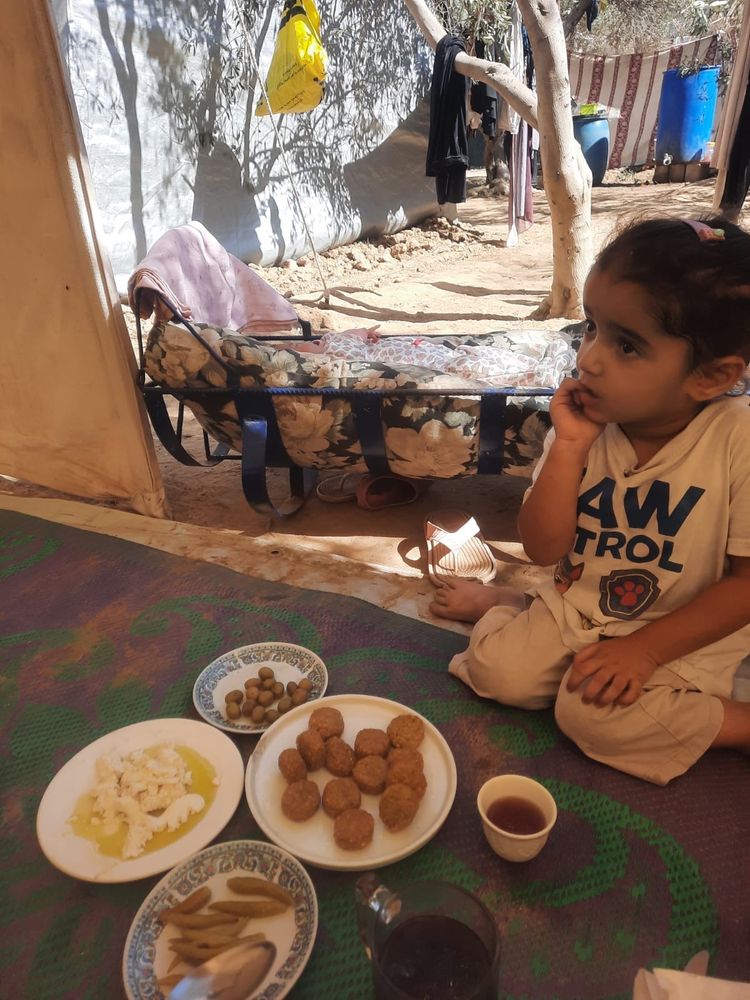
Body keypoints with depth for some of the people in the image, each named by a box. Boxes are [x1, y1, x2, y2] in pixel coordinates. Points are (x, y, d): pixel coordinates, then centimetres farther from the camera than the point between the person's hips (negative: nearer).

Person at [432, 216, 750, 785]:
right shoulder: (583, 426, -12)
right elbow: (543, 550, -15)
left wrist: (646, 648, -20)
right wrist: (568, 447, -26)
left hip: (685, 633, -3)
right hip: (576, 609, 3)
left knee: (592, 712, -23)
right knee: (499, 671, -13)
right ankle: (500, 605, 18)